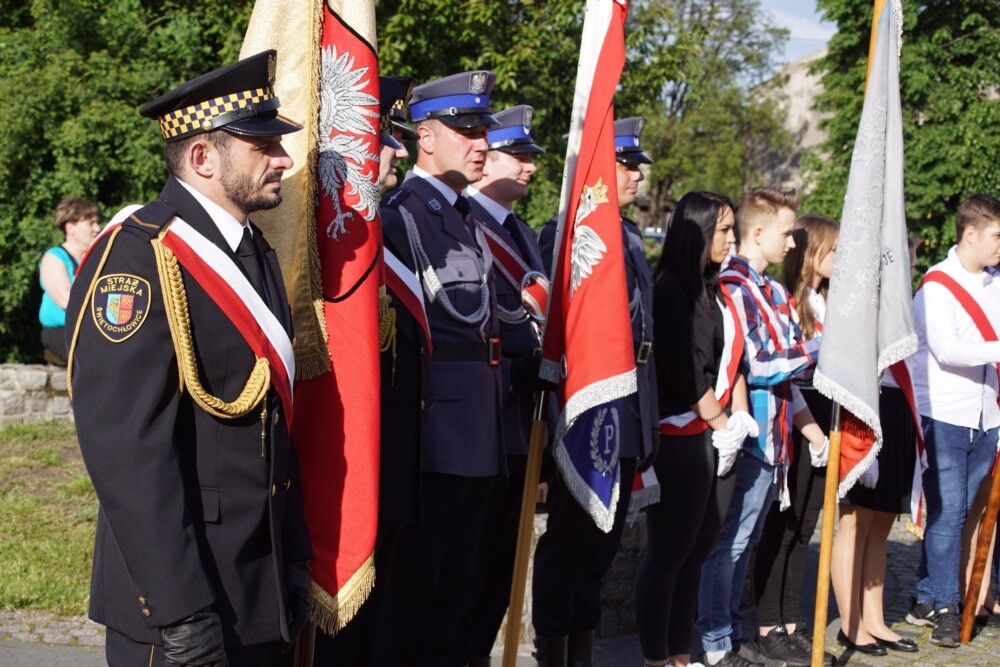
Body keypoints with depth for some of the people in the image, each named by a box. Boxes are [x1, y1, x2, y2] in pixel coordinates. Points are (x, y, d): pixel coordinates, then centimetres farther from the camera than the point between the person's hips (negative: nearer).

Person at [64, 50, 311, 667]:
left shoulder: (257, 254, 12)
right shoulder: (137, 258, -16)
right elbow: (127, 447, -22)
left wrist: (295, 560, 16)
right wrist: (181, 613, -23)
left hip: (266, 594, 8)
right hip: (183, 598, -8)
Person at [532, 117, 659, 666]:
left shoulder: (629, 235, 15)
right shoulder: (563, 234, -11)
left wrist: (647, 418, 16)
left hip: (628, 416, 8)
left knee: (603, 539, 15)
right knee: (569, 535, 0)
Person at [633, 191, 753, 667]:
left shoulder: (716, 290, 15)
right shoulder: (671, 290, -9)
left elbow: (731, 359, 15)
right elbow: (684, 370, -14)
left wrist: (740, 418, 3)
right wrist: (721, 423, -7)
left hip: (720, 436, 8)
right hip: (682, 439, -8)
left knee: (696, 554, 10)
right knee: (669, 554, -3)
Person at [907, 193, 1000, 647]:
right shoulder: (938, 284, -9)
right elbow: (947, 348, -20)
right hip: (944, 417, -6)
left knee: (958, 515, 9)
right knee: (945, 514, -4)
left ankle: (928, 599, 19)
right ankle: (944, 607, 5)